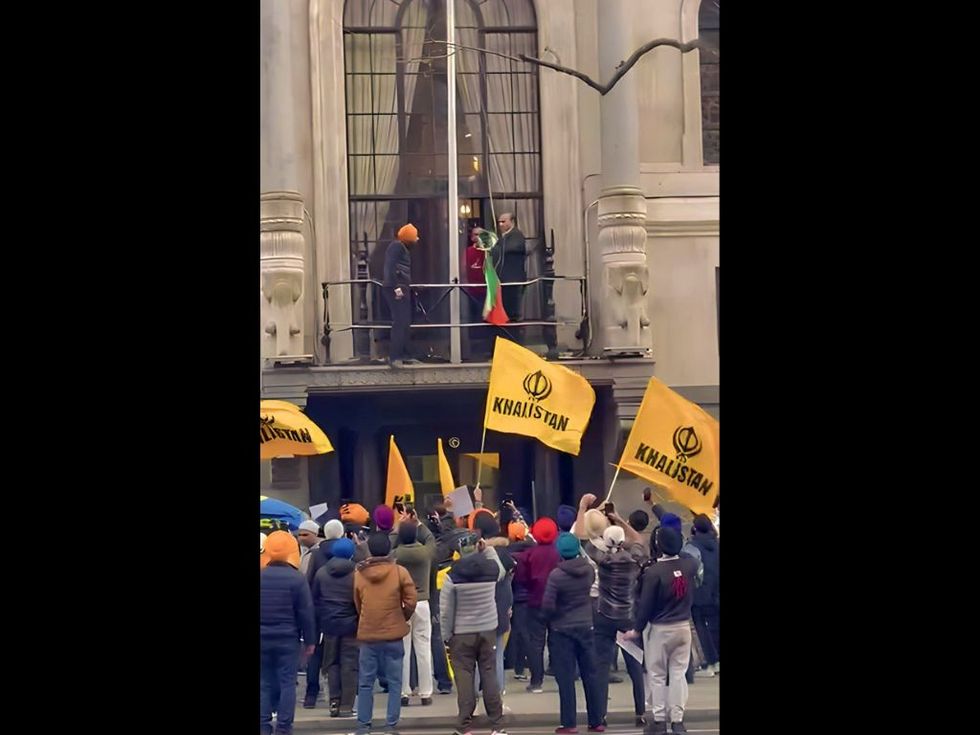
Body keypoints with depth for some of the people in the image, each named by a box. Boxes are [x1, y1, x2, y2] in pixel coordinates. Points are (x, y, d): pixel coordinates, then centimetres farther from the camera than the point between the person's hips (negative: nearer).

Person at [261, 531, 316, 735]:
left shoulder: (260, 577, 1)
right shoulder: (297, 579, -9)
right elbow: (306, 613, -7)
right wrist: (309, 640, 2)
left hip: (263, 639, 3)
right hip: (288, 639, -3)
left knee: (265, 683, 9)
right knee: (287, 683, 2)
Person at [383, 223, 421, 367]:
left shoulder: (403, 248, 22)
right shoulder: (396, 246, -9)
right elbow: (390, 267, -19)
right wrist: (396, 287, -24)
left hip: (402, 289, 10)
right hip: (396, 289, -10)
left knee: (405, 323, 11)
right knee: (399, 322, -14)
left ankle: (400, 355, 16)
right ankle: (394, 357, -15)